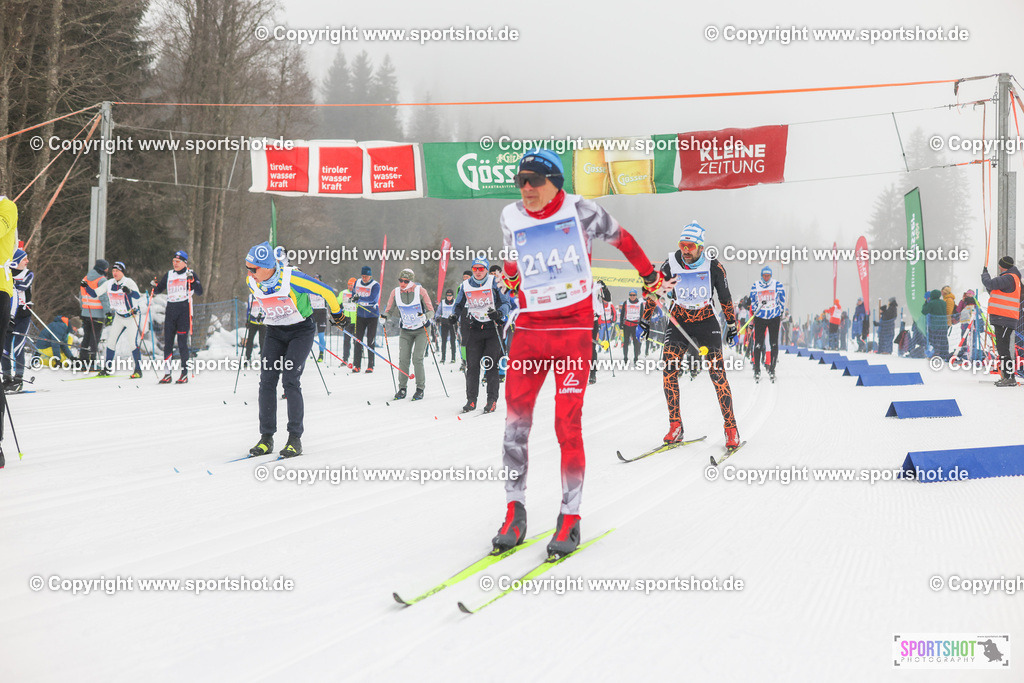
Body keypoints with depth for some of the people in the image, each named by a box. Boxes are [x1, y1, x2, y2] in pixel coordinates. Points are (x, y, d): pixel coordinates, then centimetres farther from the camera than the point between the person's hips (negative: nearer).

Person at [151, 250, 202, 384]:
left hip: (185, 310, -4)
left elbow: (199, 291, -6)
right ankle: (167, 374, 5)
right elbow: (159, 290, 20)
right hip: (170, 309, 4)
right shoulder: (169, 275, 15)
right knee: (167, 342, 1)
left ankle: (185, 374, 0)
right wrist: (154, 286, -1)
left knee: (182, 343, -6)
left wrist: (191, 280, -19)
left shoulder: (190, 274, 2)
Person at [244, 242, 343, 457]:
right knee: (267, 381, -6)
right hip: (275, 333, 5)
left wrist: (337, 314, 1)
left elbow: (326, 291, -15)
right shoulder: (251, 283, -11)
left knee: (290, 381, -15)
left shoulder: (291, 278, -28)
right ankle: (266, 438, 2)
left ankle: (295, 439, -7)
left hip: (301, 331, -5)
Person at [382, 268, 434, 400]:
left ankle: (420, 389, -2)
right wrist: (384, 317, -16)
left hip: (421, 330, -3)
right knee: (403, 359, -5)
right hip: (405, 331, 3)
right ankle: (402, 388, 7)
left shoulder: (420, 291, -15)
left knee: (417, 359, -11)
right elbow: (389, 309, 6)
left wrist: (425, 317, -34)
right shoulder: (395, 292, -6)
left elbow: (431, 311, -13)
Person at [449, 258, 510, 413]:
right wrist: (454, 315, -3)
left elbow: (505, 303, -5)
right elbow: (459, 305, 18)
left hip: (493, 327, -3)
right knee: (472, 365, -2)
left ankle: (492, 400, -2)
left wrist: (498, 313, -25)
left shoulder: (494, 283, -5)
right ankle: (471, 400, 5)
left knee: (491, 364, -8)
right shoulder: (465, 286, 5)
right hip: (475, 329, 3)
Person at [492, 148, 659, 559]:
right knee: (515, 423, -4)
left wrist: (649, 275, 24)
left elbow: (620, 238, 13)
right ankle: (514, 512, 6)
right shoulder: (511, 218, 4)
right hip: (529, 329, 3)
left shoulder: (579, 210, -4)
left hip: (574, 329, -3)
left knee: (567, 425, -8)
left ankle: (570, 519, 1)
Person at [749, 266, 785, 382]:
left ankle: (772, 370, 8)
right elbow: (752, 302, 10)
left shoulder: (777, 285, -2)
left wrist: (780, 313, 2)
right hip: (760, 318, 0)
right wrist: (755, 311, 1)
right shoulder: (755, 286, 0)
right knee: (758, 344, -4)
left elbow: (782, 300, 5)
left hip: (774, 318, 0)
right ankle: (757, 370, 3)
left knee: (774, 344, 0)